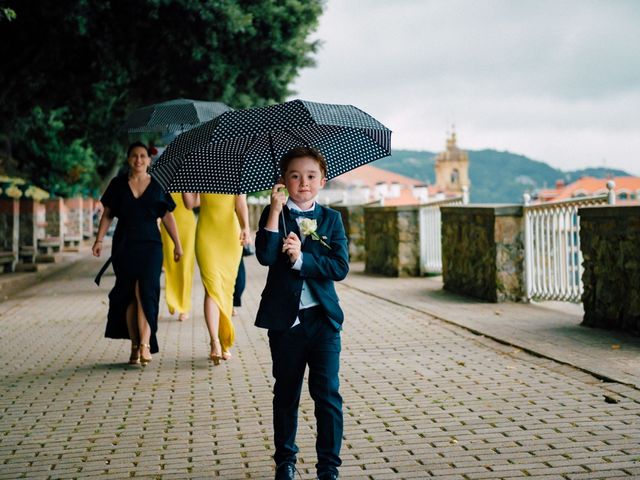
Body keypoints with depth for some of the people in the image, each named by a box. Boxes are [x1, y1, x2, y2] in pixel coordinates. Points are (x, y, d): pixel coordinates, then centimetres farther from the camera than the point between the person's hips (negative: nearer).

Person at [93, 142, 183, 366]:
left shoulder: (157, 185, 5)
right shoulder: (118, 184, 7)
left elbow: (168, 216, 8)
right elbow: (107, 214, 8)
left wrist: (177, 244, 6)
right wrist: (99, 240, -1)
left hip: (150, 245, -1)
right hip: (124, 246, 1)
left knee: (145, 292, -14)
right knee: (128, 295, 3)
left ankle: (145, 345, -17)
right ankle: (135, 346, 9)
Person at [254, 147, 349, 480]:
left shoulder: (331, 219, 5)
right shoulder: (274, 214, 2)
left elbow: (340, 268, -8)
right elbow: (265, 256, -17)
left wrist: (302, 258, -18)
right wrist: (276, 209, -20)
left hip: (323, 318, 0)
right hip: (285, 318, 0)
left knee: (327, 394, -1)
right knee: (286, 393, 12)